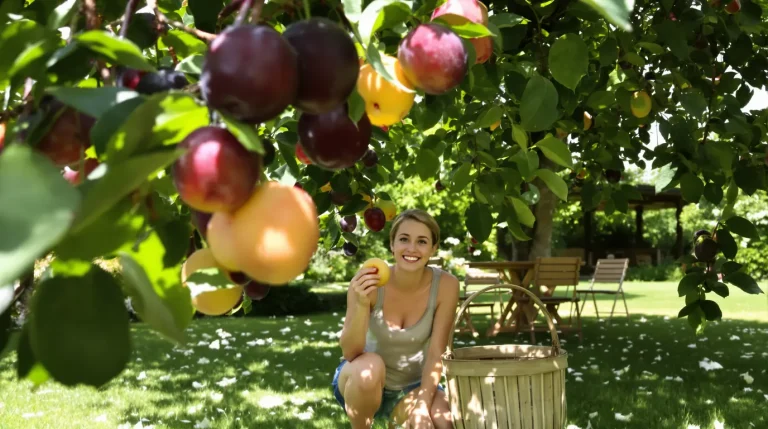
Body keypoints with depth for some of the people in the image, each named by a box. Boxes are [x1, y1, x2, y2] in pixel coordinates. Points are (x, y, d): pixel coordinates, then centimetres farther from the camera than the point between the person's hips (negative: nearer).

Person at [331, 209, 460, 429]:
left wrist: (423, 405, -25)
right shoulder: (367, 282, -23)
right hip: (364, 383, -2)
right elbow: (350, 353, -25)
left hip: (413, 386, 2)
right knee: (370, 365, -35)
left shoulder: (445, 285, -18)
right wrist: (362, 305, -41)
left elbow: (436, 353, -15)